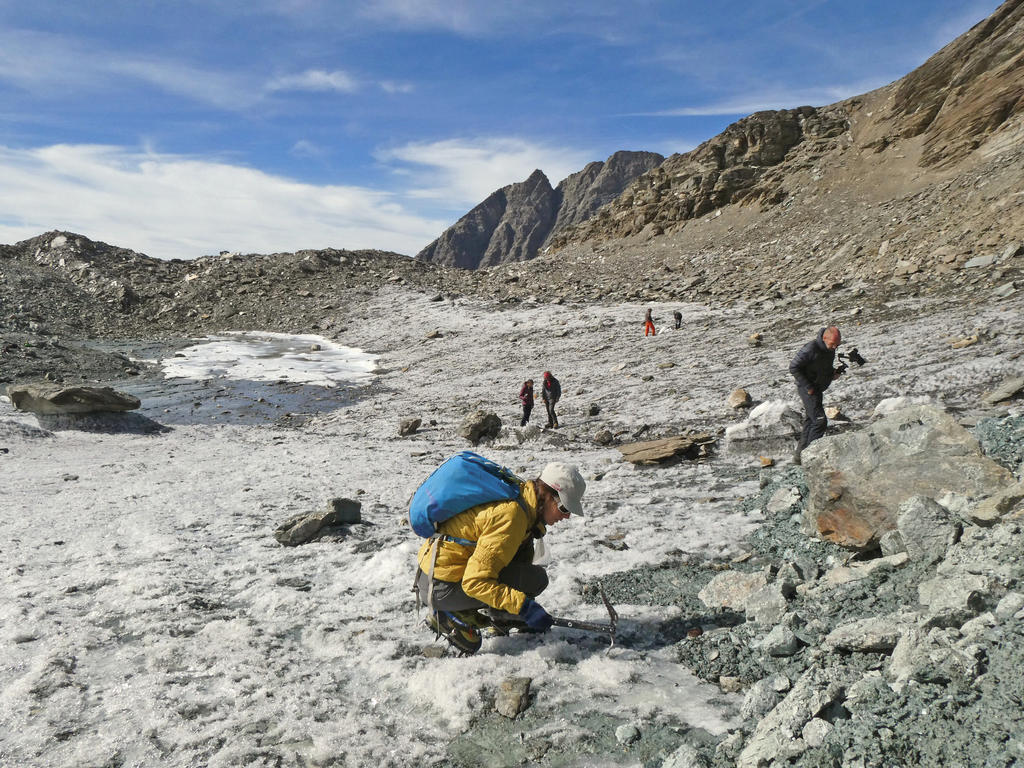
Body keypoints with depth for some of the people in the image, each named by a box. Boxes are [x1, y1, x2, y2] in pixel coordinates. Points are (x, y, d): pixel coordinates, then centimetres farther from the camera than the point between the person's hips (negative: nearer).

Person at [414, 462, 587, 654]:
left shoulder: (520, 495, 6)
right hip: (441, 588, -9)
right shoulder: (511, 515, -23)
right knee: (535, 578, -13)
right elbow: (475, 582, -26)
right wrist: (525, 607, -24)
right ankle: (455, 616, -6)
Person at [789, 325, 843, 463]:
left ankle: (800, 455, 18)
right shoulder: (810, 349, -24)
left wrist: (833, 372, -1)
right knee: (820, 420, -13)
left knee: (810, 422, 11)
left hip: (817, 389, 9)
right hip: (807, 389, -9)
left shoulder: (830, 349, 3)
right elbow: (794, 367, -20)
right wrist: (808, 387, -20)